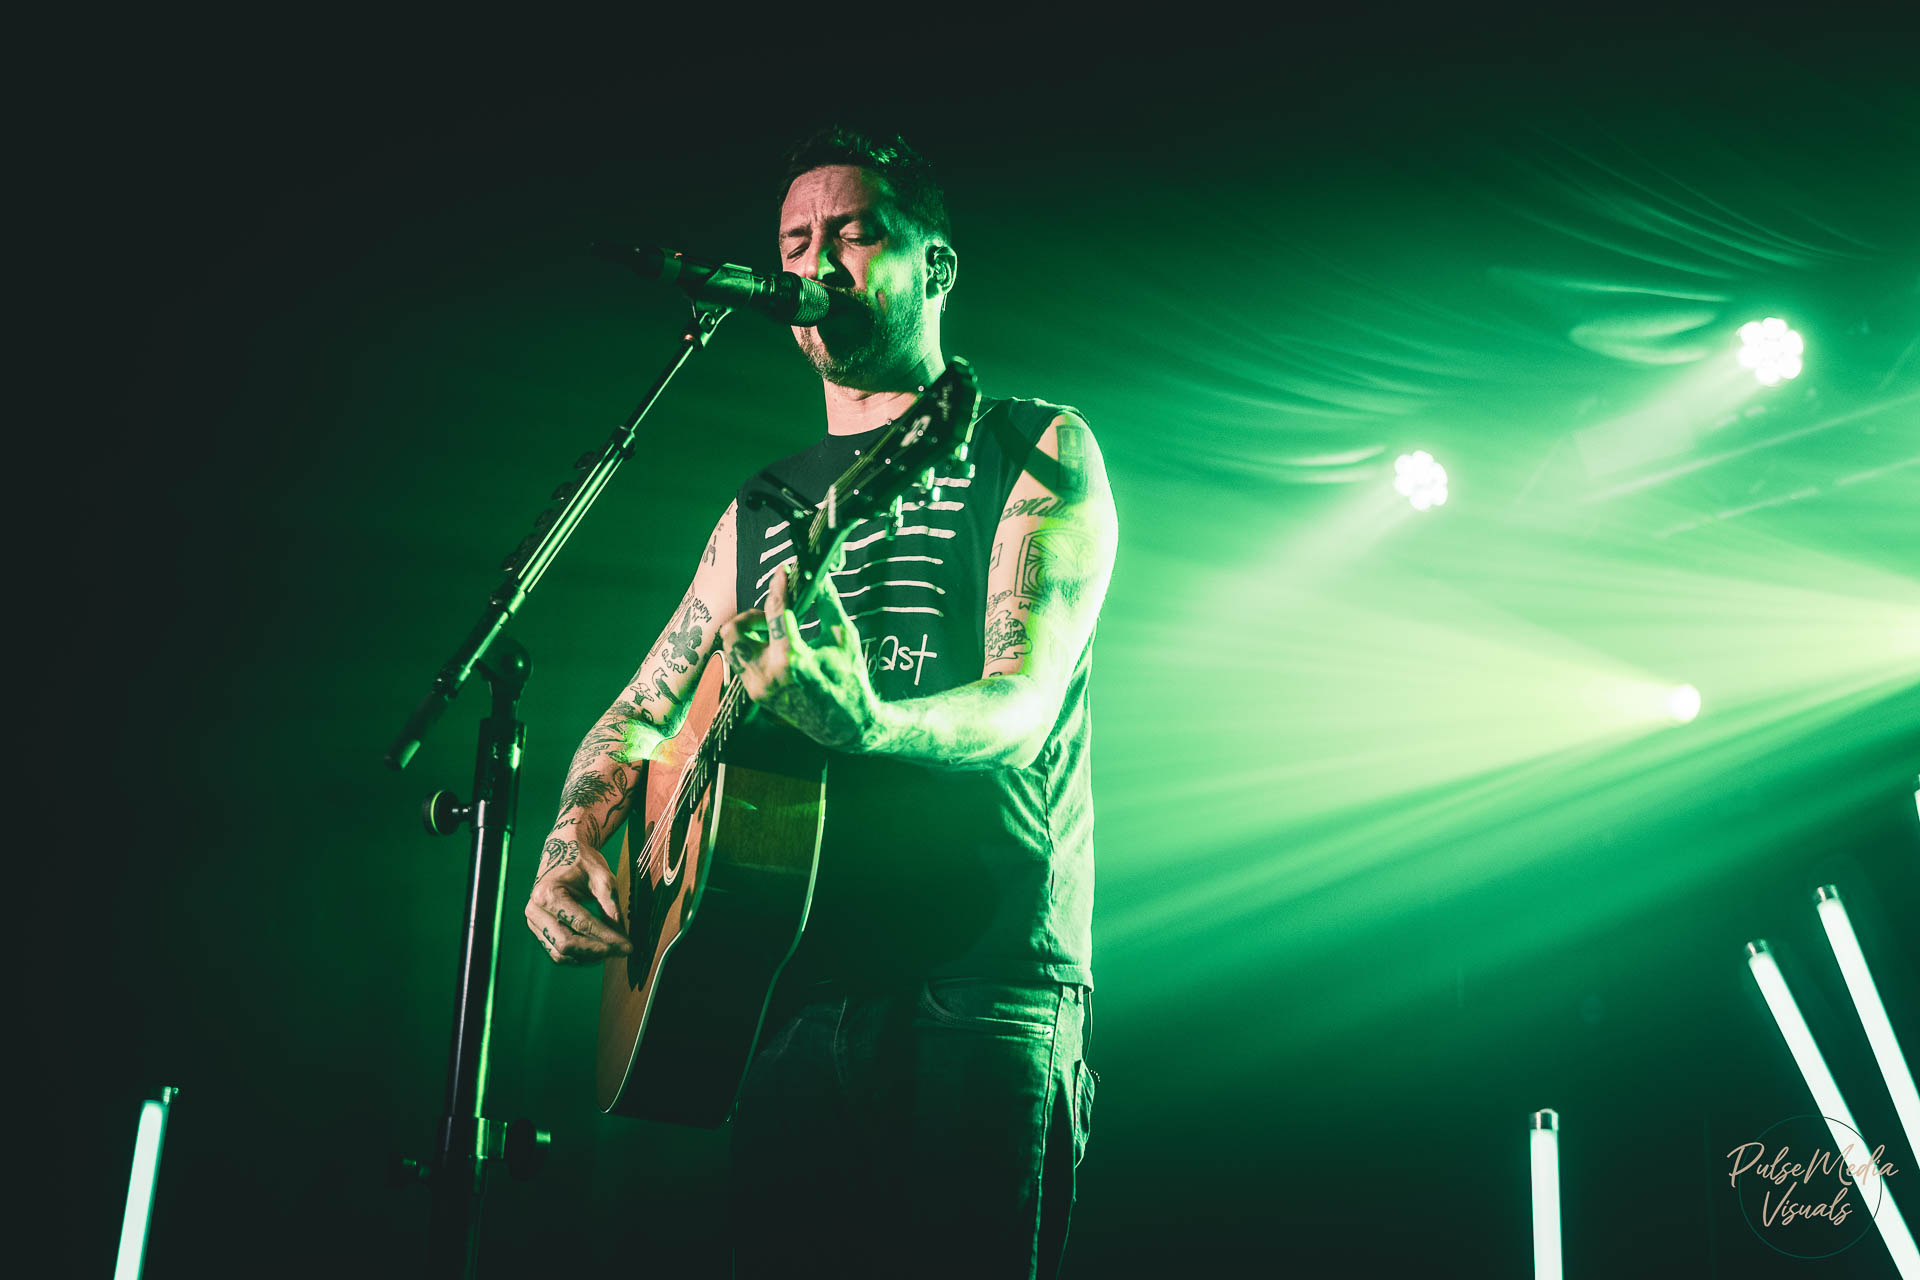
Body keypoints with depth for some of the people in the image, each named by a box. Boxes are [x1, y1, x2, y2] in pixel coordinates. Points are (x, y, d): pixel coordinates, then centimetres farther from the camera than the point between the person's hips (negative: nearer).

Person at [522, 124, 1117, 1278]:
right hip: (790, 992, 5)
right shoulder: (764, 508, 20)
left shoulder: (1036, 449, 3)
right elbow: (641, 711, 22)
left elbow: (1025, 702, -12)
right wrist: (573, 839, 1)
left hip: (978, 981, -4)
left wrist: (870, 724, -32)